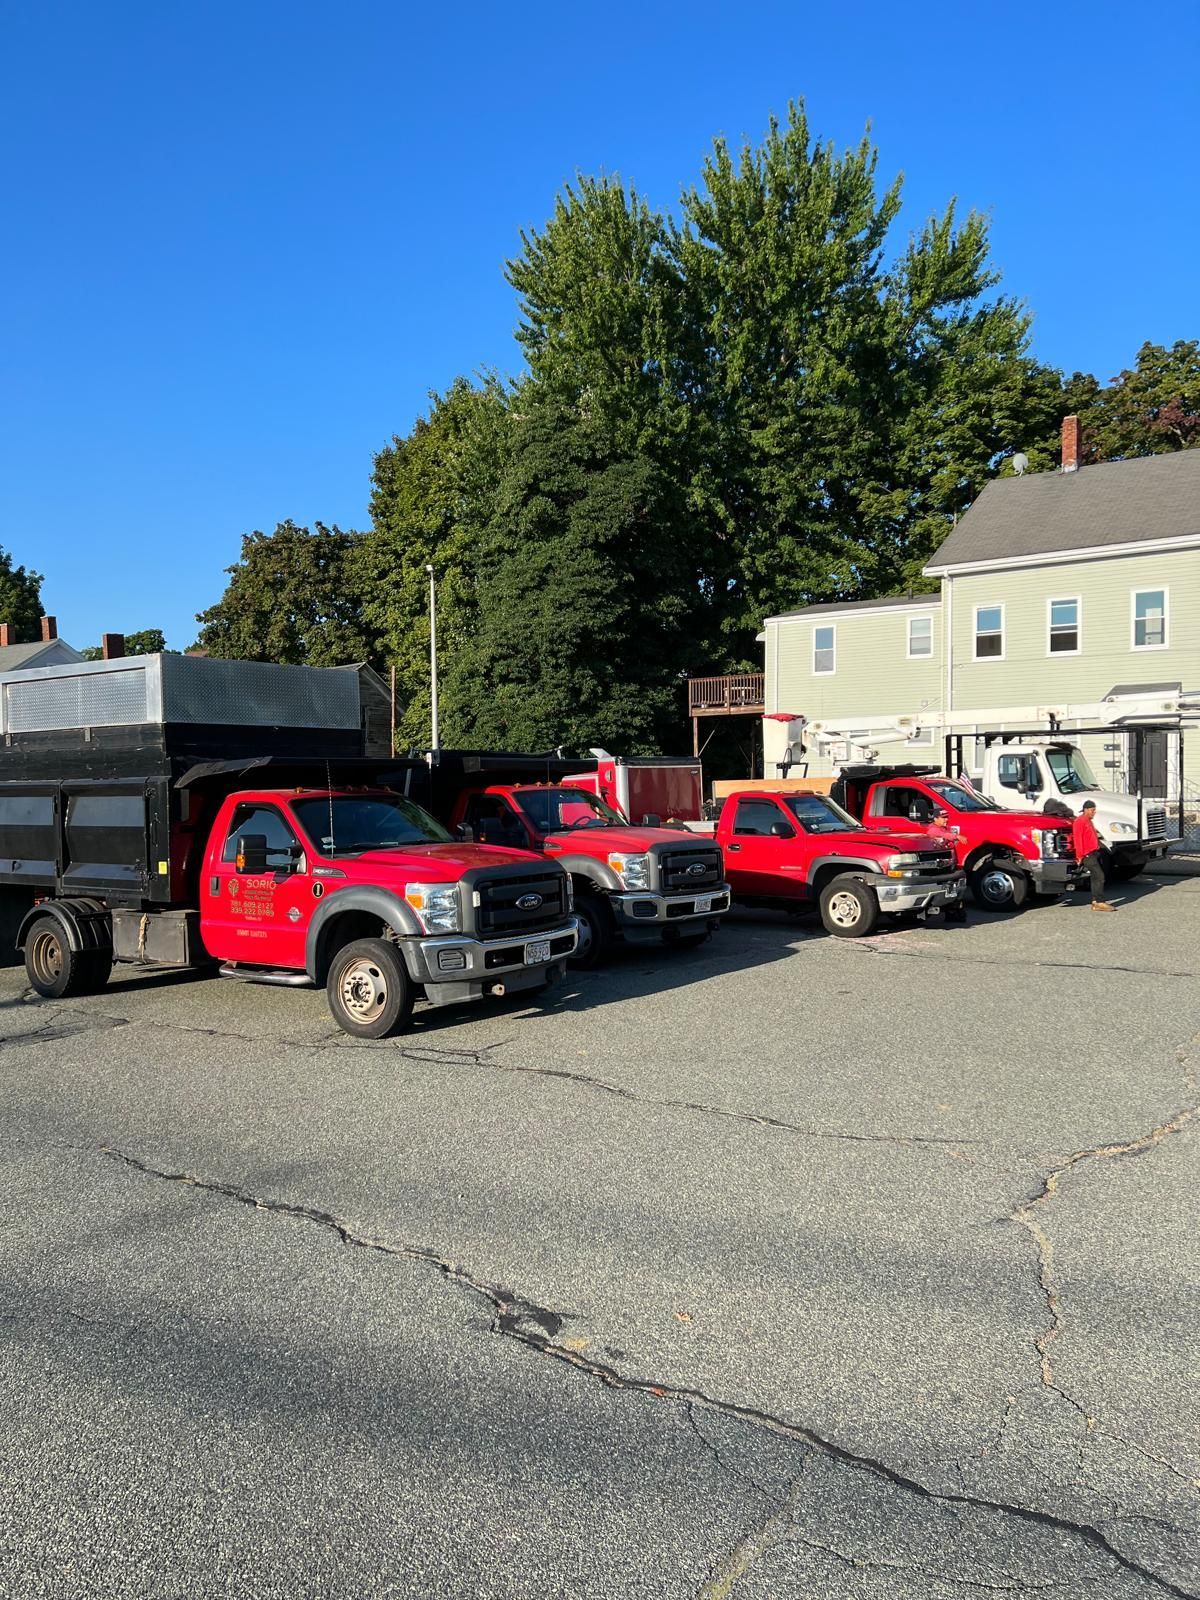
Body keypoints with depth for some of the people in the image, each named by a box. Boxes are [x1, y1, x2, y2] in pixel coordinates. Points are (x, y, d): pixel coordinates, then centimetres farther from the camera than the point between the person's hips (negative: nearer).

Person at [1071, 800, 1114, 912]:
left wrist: (1097, 850, 21)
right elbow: (1077, 840, -17)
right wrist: (1080, 856, -19)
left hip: (1094, 853, 10)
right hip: (1087, 855, -10)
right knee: (1099, 876, -15)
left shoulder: (1089, 821, 19)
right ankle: (1100, 903, -16)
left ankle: (1095, 901, 16)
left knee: (1096, 877, 11)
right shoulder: (1079, 821, -12)